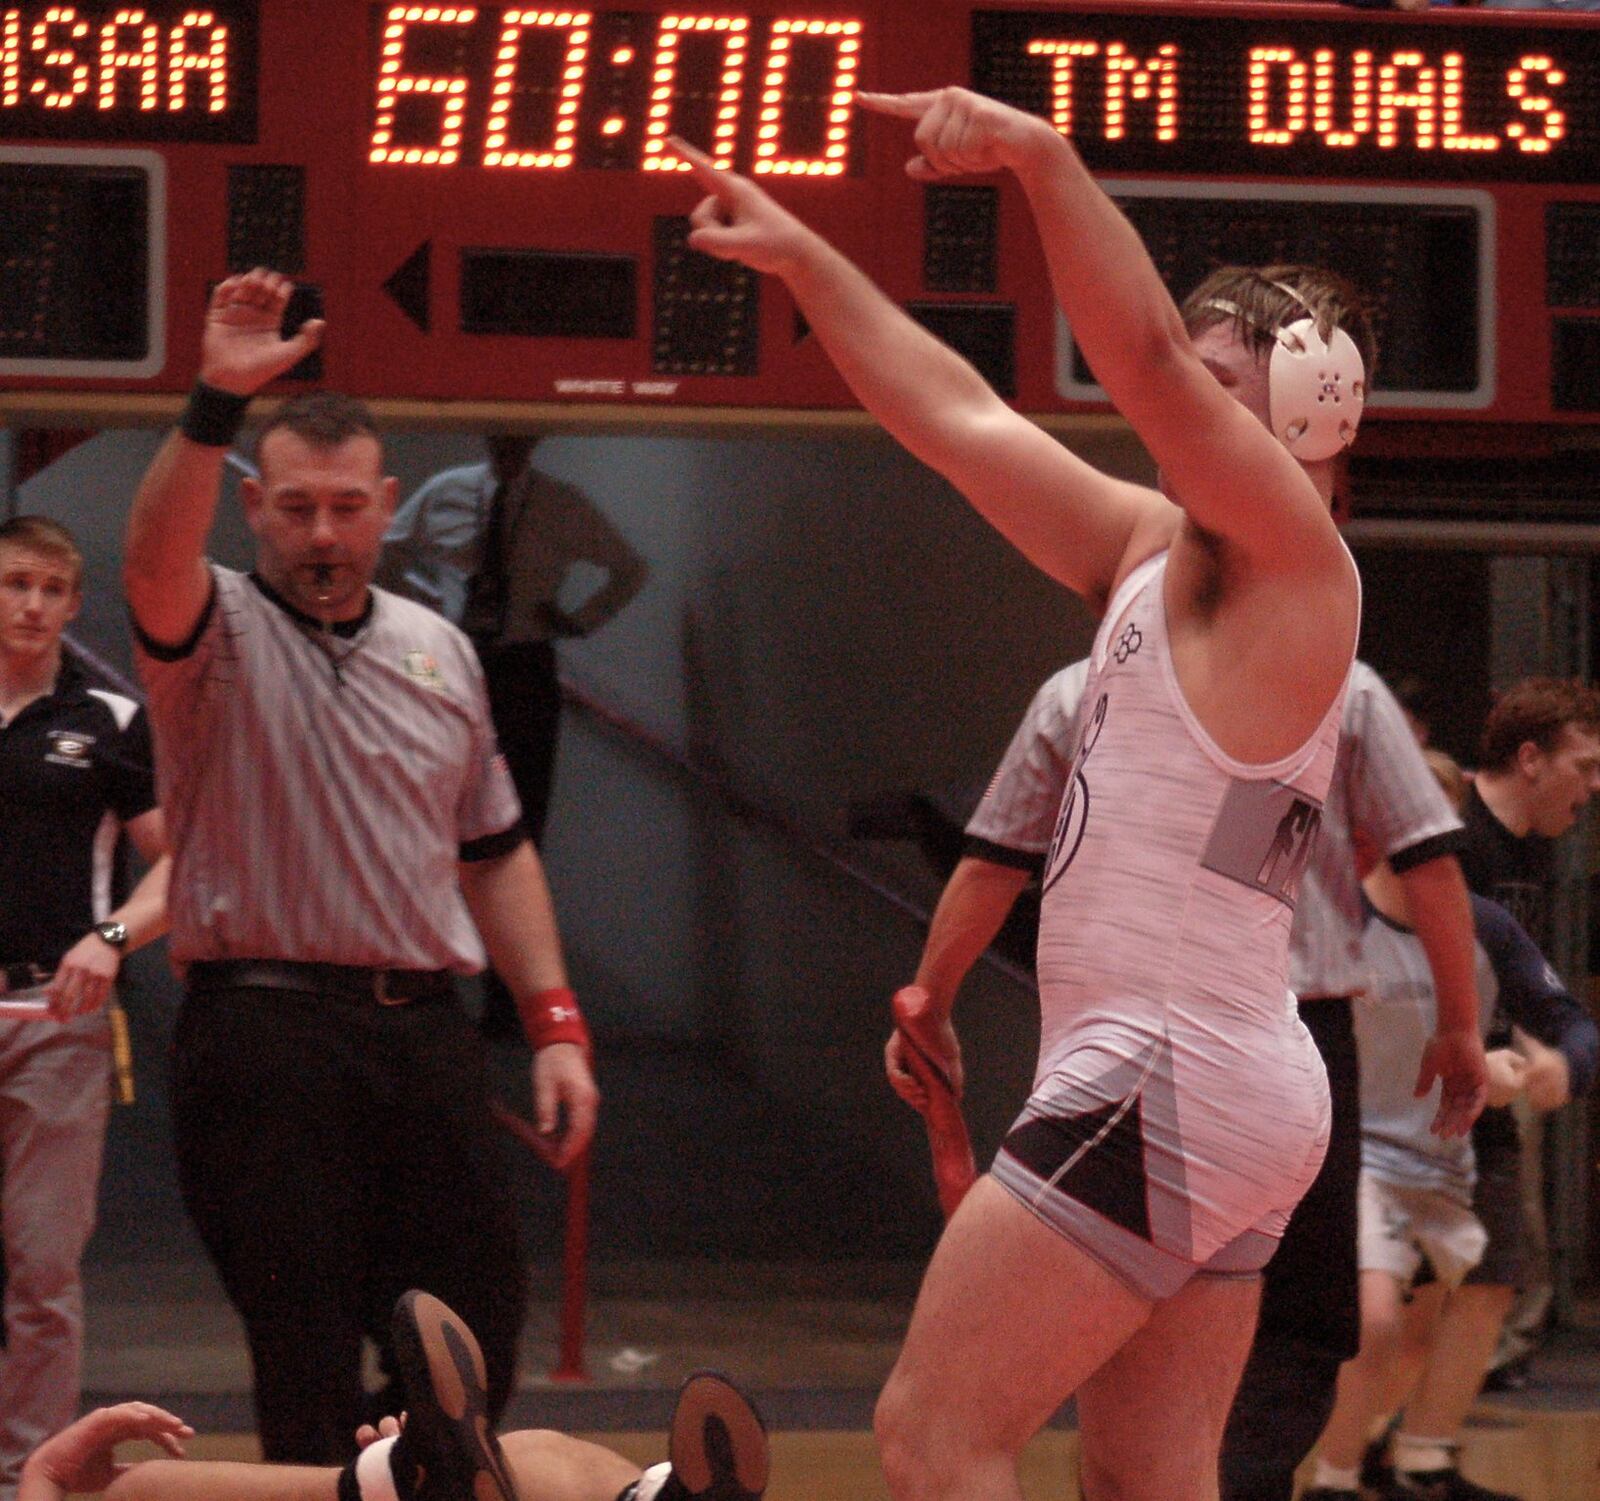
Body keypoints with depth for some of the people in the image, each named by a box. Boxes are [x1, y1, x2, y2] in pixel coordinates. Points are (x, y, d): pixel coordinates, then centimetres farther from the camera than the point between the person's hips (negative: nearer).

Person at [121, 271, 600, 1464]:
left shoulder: (440, 652, 16)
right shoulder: (220, 633, 0)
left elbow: (495, 853, 20)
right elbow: (155, 562, -24)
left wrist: (556, 1023, 12)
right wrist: (218, 404, -38)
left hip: (426, 1032, 5)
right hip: (266, 1039, -5)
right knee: (310, 1379, -4)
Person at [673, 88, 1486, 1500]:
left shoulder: (1293, 559, -8)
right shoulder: (1154, 550, 16)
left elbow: (1151, 359, -24)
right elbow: (966, 423, 21)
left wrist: (1046, 158, -34)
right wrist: (801, 258, 20)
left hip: (1174, 1079, -9)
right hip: (1193, 1094, 9)